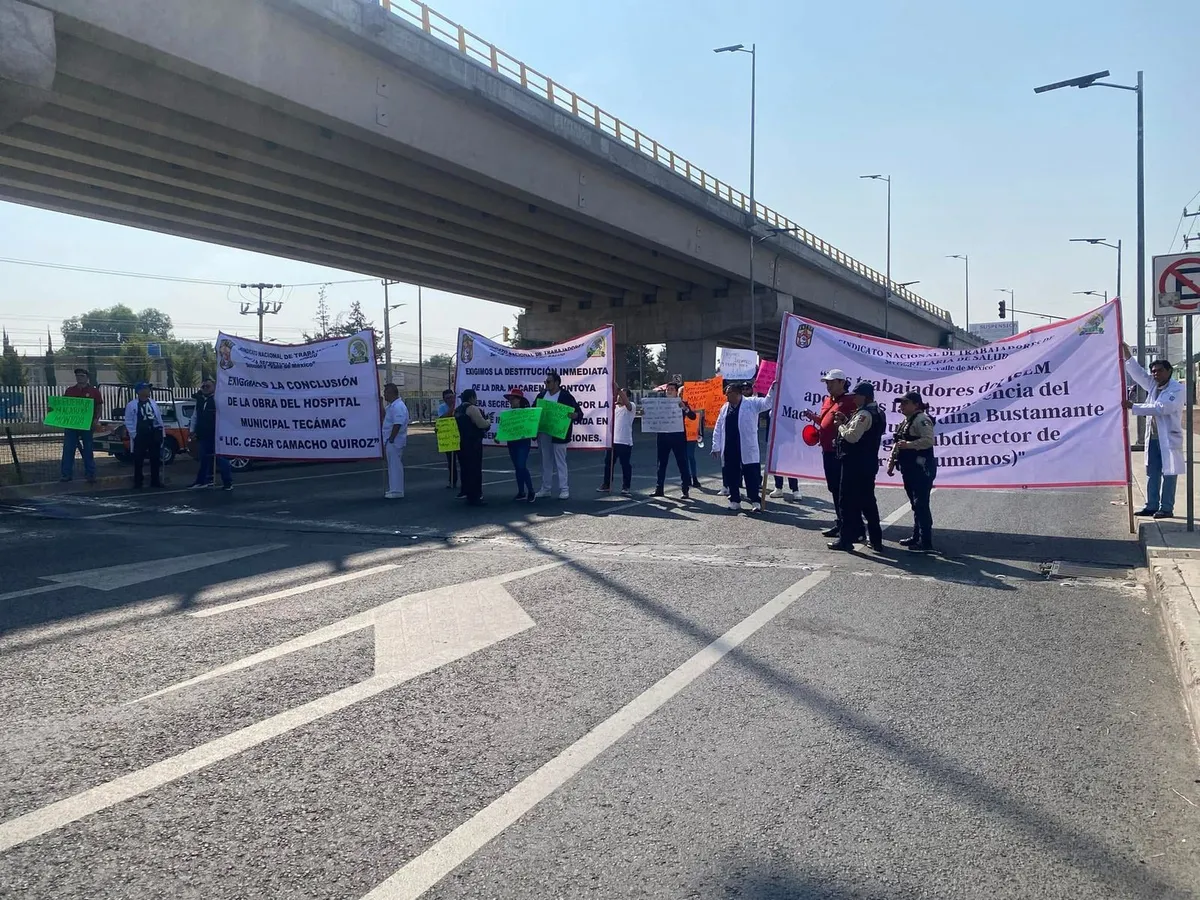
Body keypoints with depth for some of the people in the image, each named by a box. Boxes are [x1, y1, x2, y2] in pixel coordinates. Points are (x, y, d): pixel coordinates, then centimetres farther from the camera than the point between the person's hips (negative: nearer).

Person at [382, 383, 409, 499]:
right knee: (394, 466, 14)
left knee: (395, 466, -6)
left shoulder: (397, 407, -18)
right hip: (392, 441, 11)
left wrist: (391, 440, -24)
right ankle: (394, 490, 21)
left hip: (394, 442, -11)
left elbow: (397, 425, -25)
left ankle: (396, 492, -3)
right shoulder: (393, 406, 16)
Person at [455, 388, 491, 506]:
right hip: (473, 443, -9)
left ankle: (467, 493, 19)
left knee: (465, 469, 13)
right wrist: (488, 422, 1)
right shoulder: (472, 408, -13)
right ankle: (474, 497, -7)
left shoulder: (458, 410, 16)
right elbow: (481, 424, -19)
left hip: (460, 442, 9)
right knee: (475, 470, -7)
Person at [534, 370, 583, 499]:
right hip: (543, 434, 6)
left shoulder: (566, 396, -8)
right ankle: (546, 489, 20)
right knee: (546, 463, 12)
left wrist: (573, 415, -31)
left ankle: (564, 489, 5)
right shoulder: (542, 395, 8)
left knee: (560, 462, 0)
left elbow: (579, 413, -9)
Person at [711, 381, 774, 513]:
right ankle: (735, 500, 19)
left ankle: (755, 502, 1)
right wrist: (716, 447, 8)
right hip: (729, 449, 5)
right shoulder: (725, 408, 15)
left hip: (747, 449, -5)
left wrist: (773, 390, -28)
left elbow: (767, 403, -11)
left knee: (751, 475, -4)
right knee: (731, 475, 9)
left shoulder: (752, 403, 1)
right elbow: (718, 428, 14)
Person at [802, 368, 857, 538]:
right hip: (828, 451, 9)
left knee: (843, 490, -5)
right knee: (834, 488, 15)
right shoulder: (827, 400, 16)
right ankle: (840, 522, 25)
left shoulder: (850, 401, -11)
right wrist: (813, 417, 10)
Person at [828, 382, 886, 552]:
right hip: (869, 463, 10)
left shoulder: (864, 414, -17)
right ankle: (875, 539, 18)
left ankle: (846, 539, 1)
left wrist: (841, 425, -8)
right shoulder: (877, 413, 16)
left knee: (848, 501, -3)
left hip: (855, 464, -10)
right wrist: (846, 421, 8)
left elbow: (852, 436, -24)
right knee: (867, 500, 14)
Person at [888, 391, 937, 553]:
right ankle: (917, 537, 27)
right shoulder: (906, 421, 18)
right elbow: (898, 442, 22)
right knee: (915, 504, 17)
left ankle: (926, 543, -9)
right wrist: (892, 460, 12)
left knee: (921, 504, -10)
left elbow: (928, 440, -27)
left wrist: (908, 445, -27)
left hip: (922, 470, -11)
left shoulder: (922, 420, -14)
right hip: (910, 470, 11)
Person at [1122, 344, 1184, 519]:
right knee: (1152, 473, 10)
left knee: (1168, 474, -1)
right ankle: (1151, 506, 16)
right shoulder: (1153, 385, 11)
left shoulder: (1177, 389, -11)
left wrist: (1133, 407, -23)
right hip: (1153, 437, 7)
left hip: (1169, 438, -7)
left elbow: (1160, 408, -21)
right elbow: (1136, 372, 8)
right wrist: (1126, 352, -4)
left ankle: (1167, 508, 3)